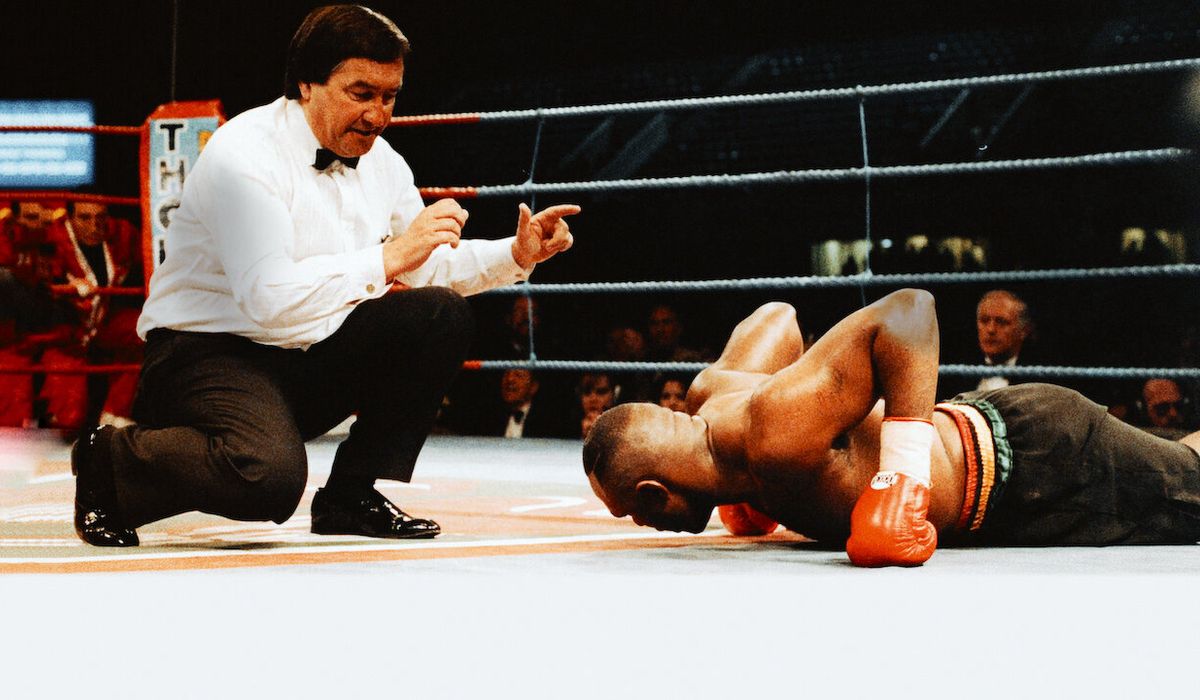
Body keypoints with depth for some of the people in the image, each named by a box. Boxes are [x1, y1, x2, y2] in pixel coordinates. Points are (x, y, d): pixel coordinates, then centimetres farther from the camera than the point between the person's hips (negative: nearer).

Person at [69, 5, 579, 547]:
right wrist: (388, 259, -27)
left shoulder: (378, 160, 6)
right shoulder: (245, 154, -20)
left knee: (443, 315, -10)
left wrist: (516, 254, -1)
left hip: (311, 359, 8)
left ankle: (353, 496, -1)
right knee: (270, 477, -35)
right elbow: (271, 299, -31)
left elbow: (430, 268, 17)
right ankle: (109, 462, -4)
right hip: (208, 353, -8)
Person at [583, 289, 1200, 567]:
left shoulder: (778, 437, -38)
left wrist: (903, 476, -46)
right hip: (980, 426, 8)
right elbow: (777, 316, 9)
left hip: (1043, 465, -8)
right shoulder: (709, 393, -11)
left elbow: (907, 310, -43)